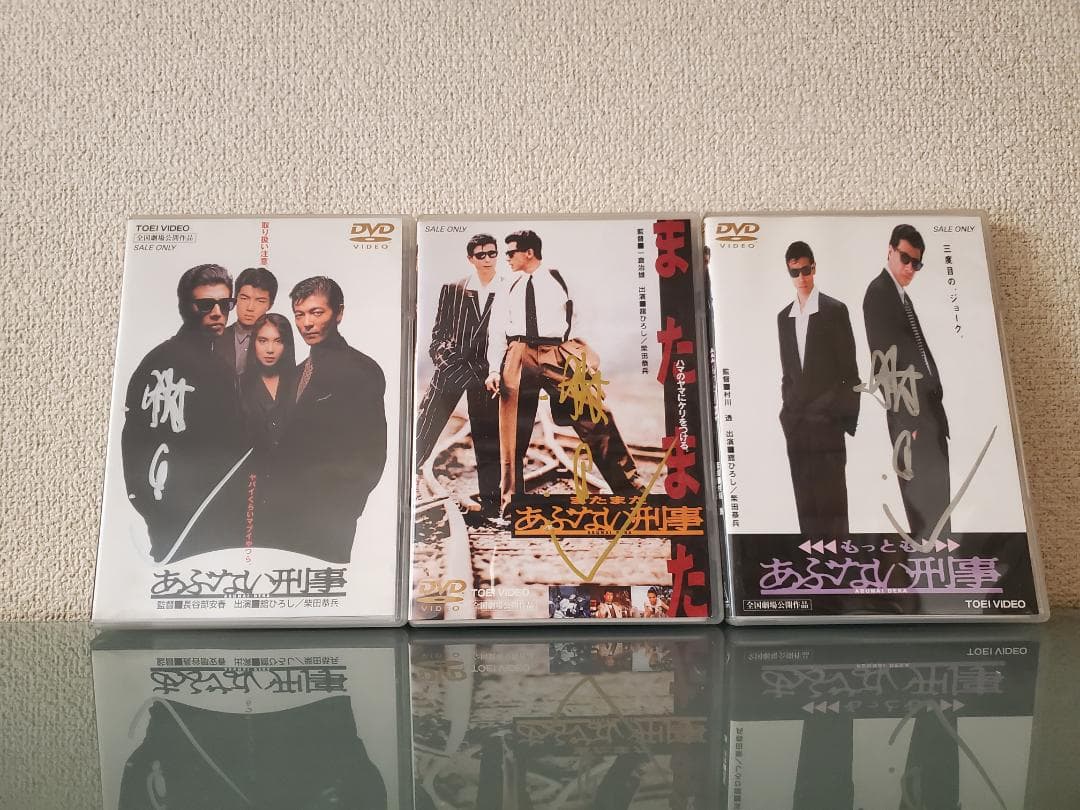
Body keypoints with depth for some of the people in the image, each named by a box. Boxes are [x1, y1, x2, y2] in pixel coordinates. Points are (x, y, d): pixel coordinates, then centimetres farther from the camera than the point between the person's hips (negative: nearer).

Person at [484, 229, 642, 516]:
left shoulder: (559, 280, 11)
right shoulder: (509, 291, 16)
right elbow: (497, 333, 10)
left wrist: (589, 359, -1)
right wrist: (494, 369, -3)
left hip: (556, 356, -2)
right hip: (518, 359, 2)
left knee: (596, 421, -6)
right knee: (513, 435, 3)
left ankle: (633, 491, 3)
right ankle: (509, 503, 15)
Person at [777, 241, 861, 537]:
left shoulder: (834, 310, -2)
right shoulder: (783, 317, 13)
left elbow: (849, 370, -2)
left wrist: (849, 418, -5)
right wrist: (787, 411, 9)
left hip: (827, 423, -4)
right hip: (796, 424, 5)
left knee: (832, 499, -3)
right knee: (806, 504, 7)